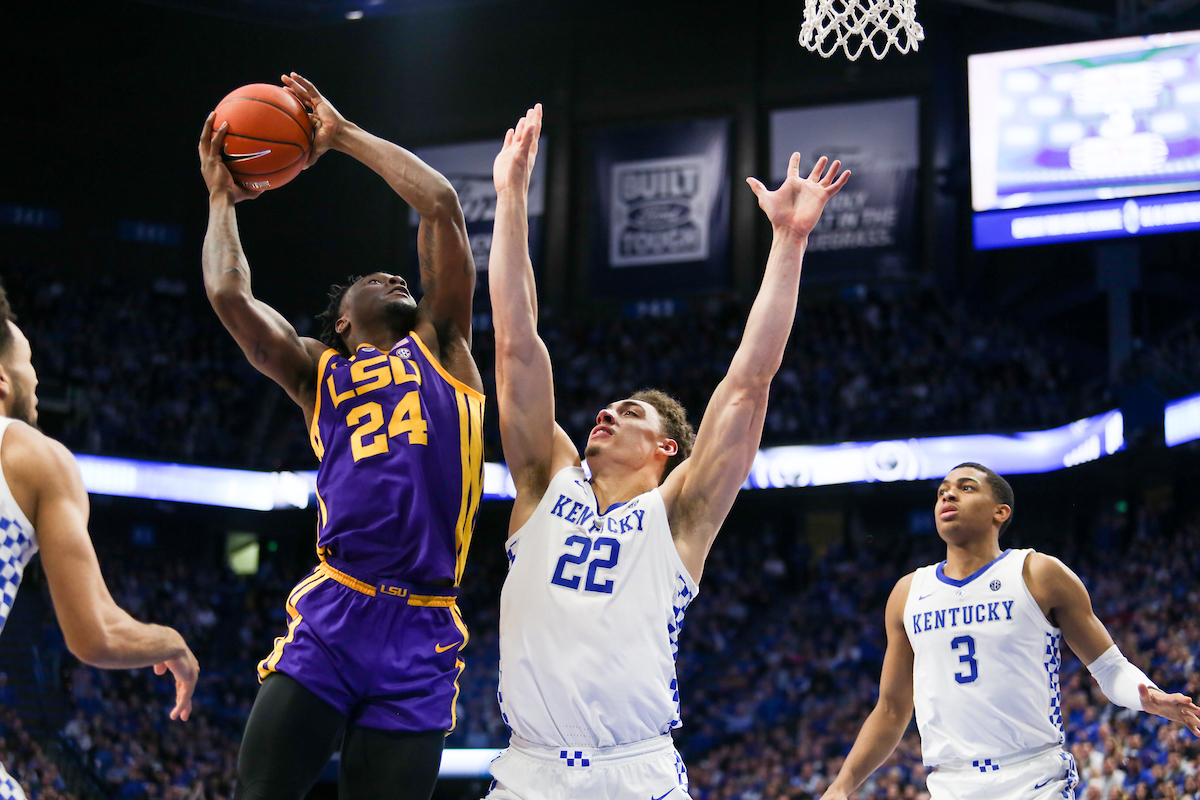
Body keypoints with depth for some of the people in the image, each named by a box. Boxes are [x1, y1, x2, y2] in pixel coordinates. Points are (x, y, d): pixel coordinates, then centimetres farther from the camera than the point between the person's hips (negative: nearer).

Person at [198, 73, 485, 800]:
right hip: (332, 617, 0)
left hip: (422, 638, 0)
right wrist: (222, 197, 19)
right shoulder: (318, 372, 19)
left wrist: (344, 134, 18)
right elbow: (228, 293, 5)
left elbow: (442, 204, 11)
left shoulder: (441, 349, 19)